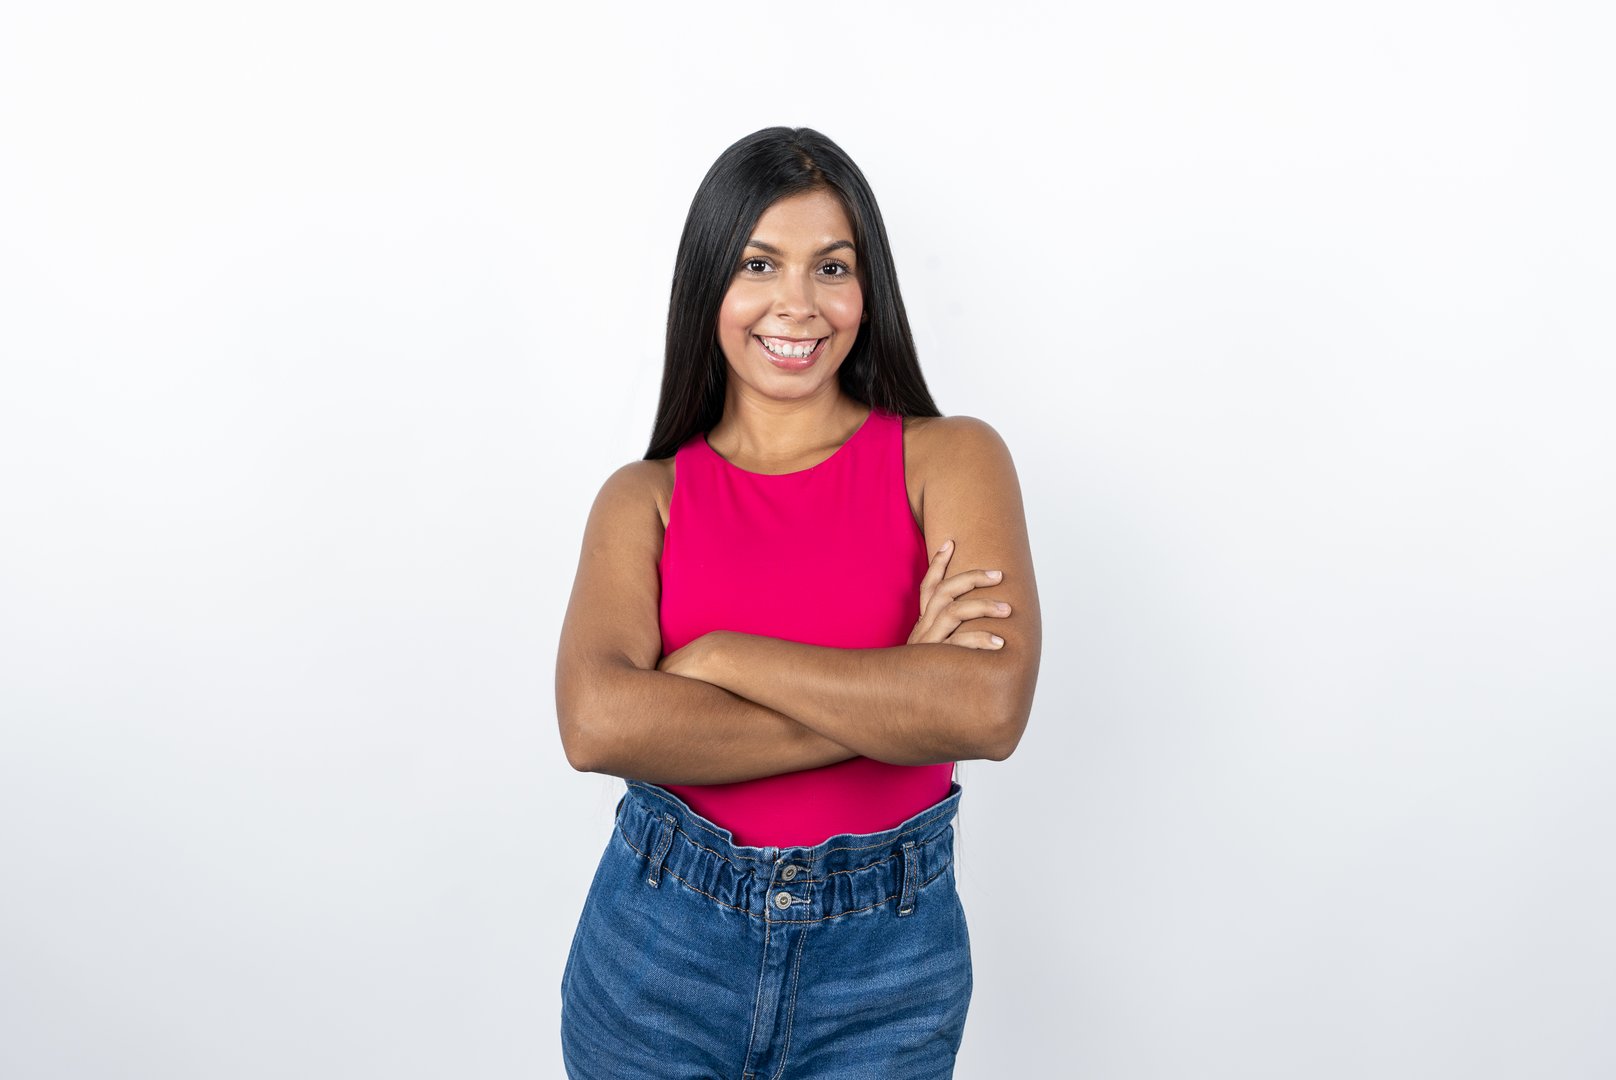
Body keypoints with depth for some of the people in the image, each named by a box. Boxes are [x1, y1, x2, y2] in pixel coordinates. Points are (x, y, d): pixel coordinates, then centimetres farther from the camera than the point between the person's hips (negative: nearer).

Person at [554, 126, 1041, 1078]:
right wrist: (894, 701, -20)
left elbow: (992, 706, -20)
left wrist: (720, 657, -16)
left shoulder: (949, 460, -5)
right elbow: (598, 723, -18)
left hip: (885, 967, 0)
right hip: (659, 941, 1)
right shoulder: (645, 498, -2)